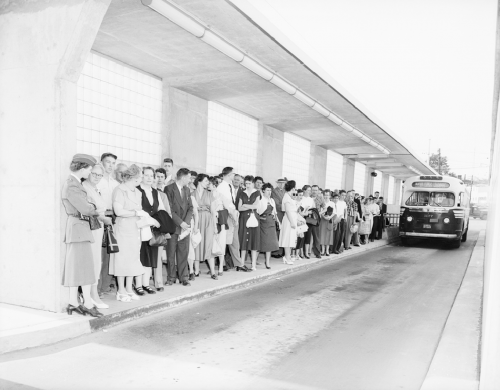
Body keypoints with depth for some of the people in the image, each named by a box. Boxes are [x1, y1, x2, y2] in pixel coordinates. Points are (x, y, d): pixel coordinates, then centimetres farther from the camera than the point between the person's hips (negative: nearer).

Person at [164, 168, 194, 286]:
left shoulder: (187, 190, 14)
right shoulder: (169, 189, -7)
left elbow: (190, 207, 9)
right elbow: (169, 209, -13)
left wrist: (186, 222, -6)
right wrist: (180, 222, -15)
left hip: (184, 226, 5)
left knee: (183, 253, 6)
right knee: (171, 253, 3)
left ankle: (183, 277, 15)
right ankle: (171, 277, 15)